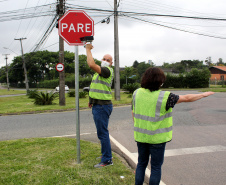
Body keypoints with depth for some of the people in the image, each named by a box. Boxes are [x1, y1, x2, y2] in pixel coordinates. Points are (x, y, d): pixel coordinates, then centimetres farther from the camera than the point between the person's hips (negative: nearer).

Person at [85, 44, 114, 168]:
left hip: (102, 106, -10)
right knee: (102, 132, 19)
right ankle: (105, 154, 32)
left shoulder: (108, 71, -15)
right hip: (97, 105, 10)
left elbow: (91, 65, -29)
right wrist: (92, 100, 20)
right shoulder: (101, 71, 17)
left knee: (102, 133, -8)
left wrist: (88, 50, -18)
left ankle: (107, 160, -1)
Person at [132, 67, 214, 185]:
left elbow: (133, 113, 6)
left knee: (141, 163, 19)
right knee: (156, 167, 10)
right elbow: (186, 98, -6)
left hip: (140, 136, 5)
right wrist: (203, 95, 9)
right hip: (157, 138, -5)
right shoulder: (164, 97, -17)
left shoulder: (137, 93, -2)